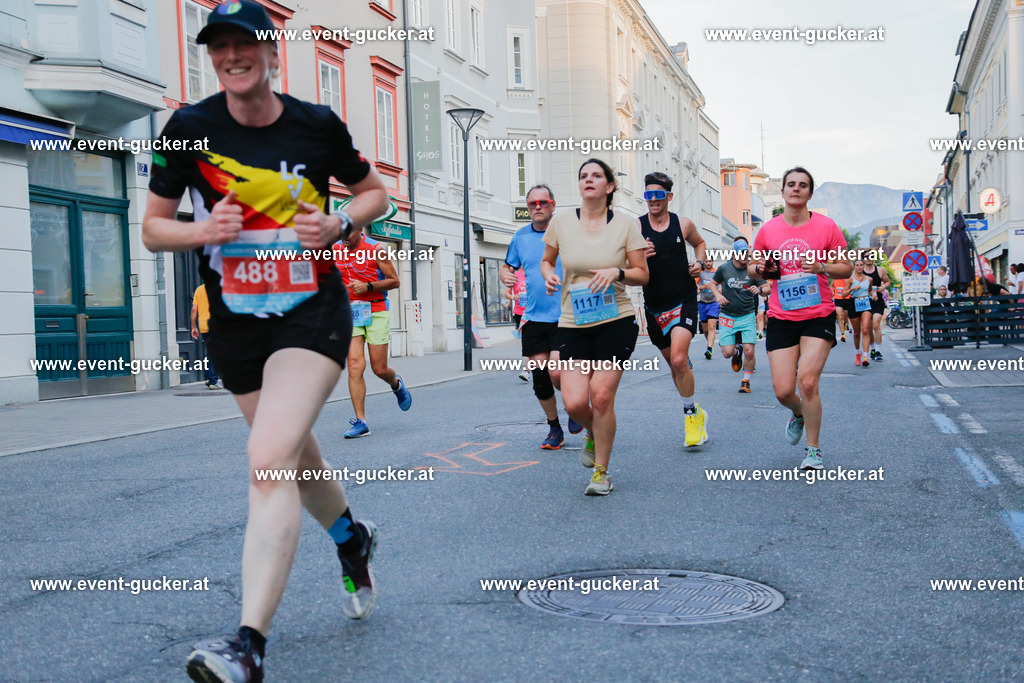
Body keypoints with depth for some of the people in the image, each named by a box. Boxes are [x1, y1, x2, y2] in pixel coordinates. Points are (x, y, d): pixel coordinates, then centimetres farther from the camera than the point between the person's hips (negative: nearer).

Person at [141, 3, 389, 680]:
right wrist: (200, 231, -17)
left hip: (313, 313, -3)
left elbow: (376, 192, 11)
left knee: (270, 461, -21)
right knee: (297, 458, 18)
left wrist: (339, 223, -10)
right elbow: (153, 227, 4)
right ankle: (352, 537, 50)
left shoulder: (317, 124, -3)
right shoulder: (189, 128, -2)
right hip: (234, 324, 3)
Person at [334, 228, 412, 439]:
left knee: (379, 369, 0)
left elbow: (395, 281, -5)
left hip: (376, 312, -3)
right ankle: (360, 422, -8)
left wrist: (367, 286, -17)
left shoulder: (376, 250, -8)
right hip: (349, 312, 3)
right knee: (355, 366, -10)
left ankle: (396, 384, 38)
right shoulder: (335, 250, 5)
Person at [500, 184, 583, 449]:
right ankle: (554, 429, 22)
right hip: (533, 318, 4)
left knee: (557, 373, -14)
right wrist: (505, 274, -3)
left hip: (564, 317, -4)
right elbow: (507, 267, 19)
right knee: (539, 375, 3)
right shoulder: (520, 237, 8)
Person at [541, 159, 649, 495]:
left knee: (601, 395, -9)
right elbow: (546, 260, 18)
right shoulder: (561, 221, 2)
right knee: (574, 402, -9)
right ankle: (596, 436, 30)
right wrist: (549, 275, -5)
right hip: (573, 323, 2)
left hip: (616, 321, -1)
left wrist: (617, 272, -16)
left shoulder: (626, 224, -1)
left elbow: (643, 275, 4)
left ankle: (601, 472, 11)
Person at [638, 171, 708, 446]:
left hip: (684, 301, -2)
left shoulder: (683, 224, 0)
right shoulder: (636, 228, -4)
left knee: (679, 360, -18)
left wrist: (700, 263, 2)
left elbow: (700, 243, 21)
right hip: (654, 306, 2)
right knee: (674, 363, 12)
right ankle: (695, 412, 33)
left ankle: (691, 413, 1)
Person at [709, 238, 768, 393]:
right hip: (727, 315, 1)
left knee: (749, 351, -10)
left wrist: (759, 290, -22)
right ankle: (736, 353, 32)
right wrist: (718, 295, -5)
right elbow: (714, 283, 14)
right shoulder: (724, 268, -2)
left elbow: (767, 288, 0)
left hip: (747, 316, 0)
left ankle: (746, 381, 13)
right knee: (727, 353, -7)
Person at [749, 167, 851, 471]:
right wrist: (762, 269, -6)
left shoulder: (827, 226, -1)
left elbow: (846, 268, 4)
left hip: (819, 314, -2)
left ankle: (813, 451, 3)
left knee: (807, 382, -15)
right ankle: (800, 414, 36)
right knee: (783, 391, -3)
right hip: (781, 317, 2)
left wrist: (822, 267, -15)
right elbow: (752, 267, 17)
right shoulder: (767, 230, 4)